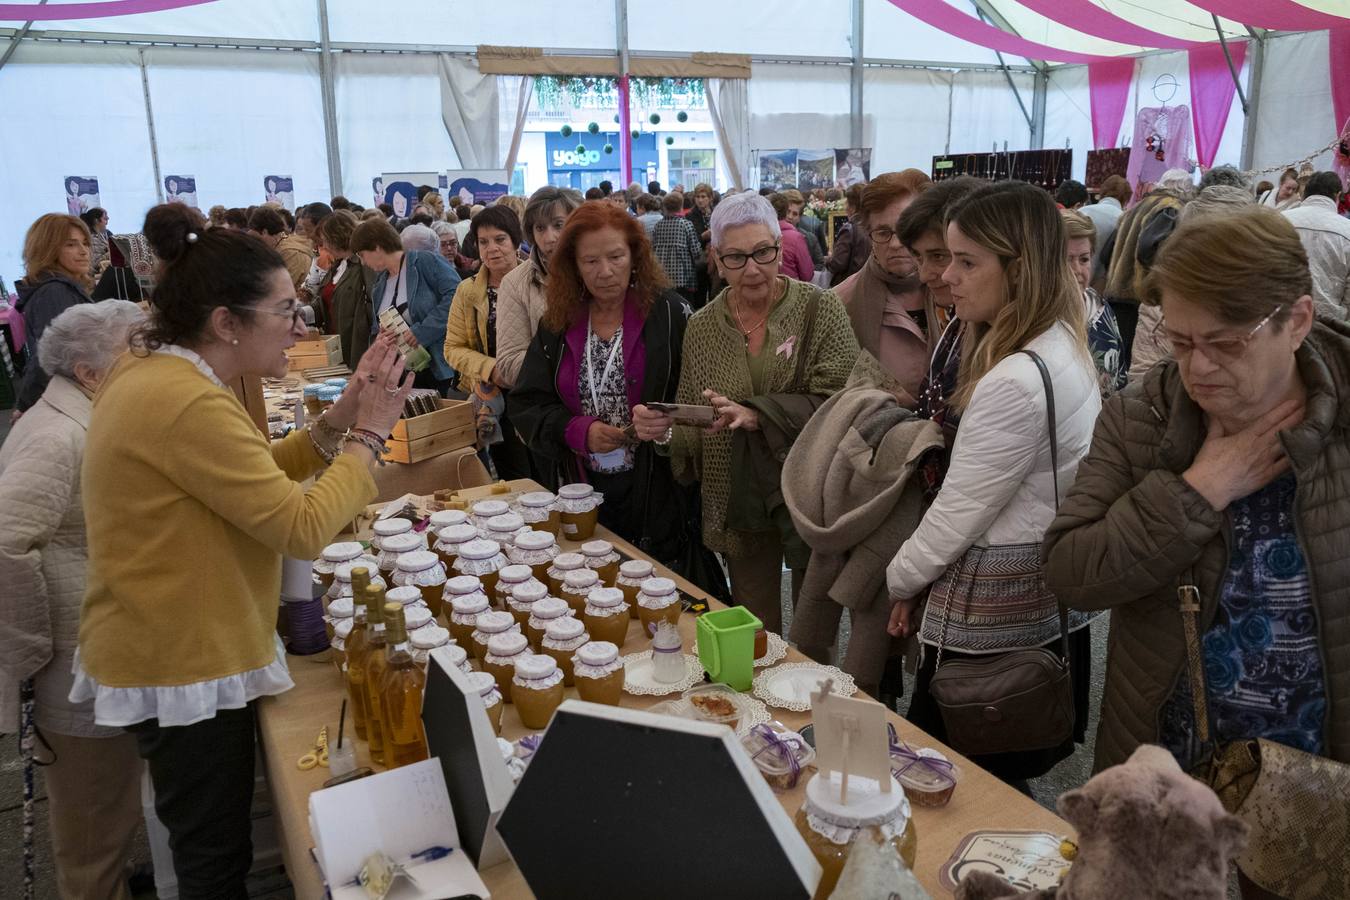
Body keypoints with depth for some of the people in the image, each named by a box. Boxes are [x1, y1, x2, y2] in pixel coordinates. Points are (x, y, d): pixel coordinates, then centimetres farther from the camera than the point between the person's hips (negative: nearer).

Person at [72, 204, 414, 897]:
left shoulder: (149, 371, 5)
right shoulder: (187, 403, -27)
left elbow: (256, 477, 10)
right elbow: (303, 528, -28)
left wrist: (337, 421, -2)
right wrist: (369, 432, -17)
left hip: (162, 650, 10)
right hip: (184, 668, -10)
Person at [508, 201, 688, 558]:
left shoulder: (667, 312, -6)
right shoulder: (558, 322, 4)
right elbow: (526, 404, 3)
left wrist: (670, 422, -26)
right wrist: (579, 431, -14)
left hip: (655, 490, -3)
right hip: (583, 488, 3)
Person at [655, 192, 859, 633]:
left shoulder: (820, 309, -7)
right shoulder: (702, 326, 3)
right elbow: (692, 426, 7)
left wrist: (758, 415, -25)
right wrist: (664, 428, -14)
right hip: (738, 502, 3)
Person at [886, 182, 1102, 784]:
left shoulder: (1014, 382, -27)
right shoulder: (1068, 346, 4)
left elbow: (956, 513, -20)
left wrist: (901, 579, -2)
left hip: (990, 619, -9)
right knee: (1016, 774, 24)